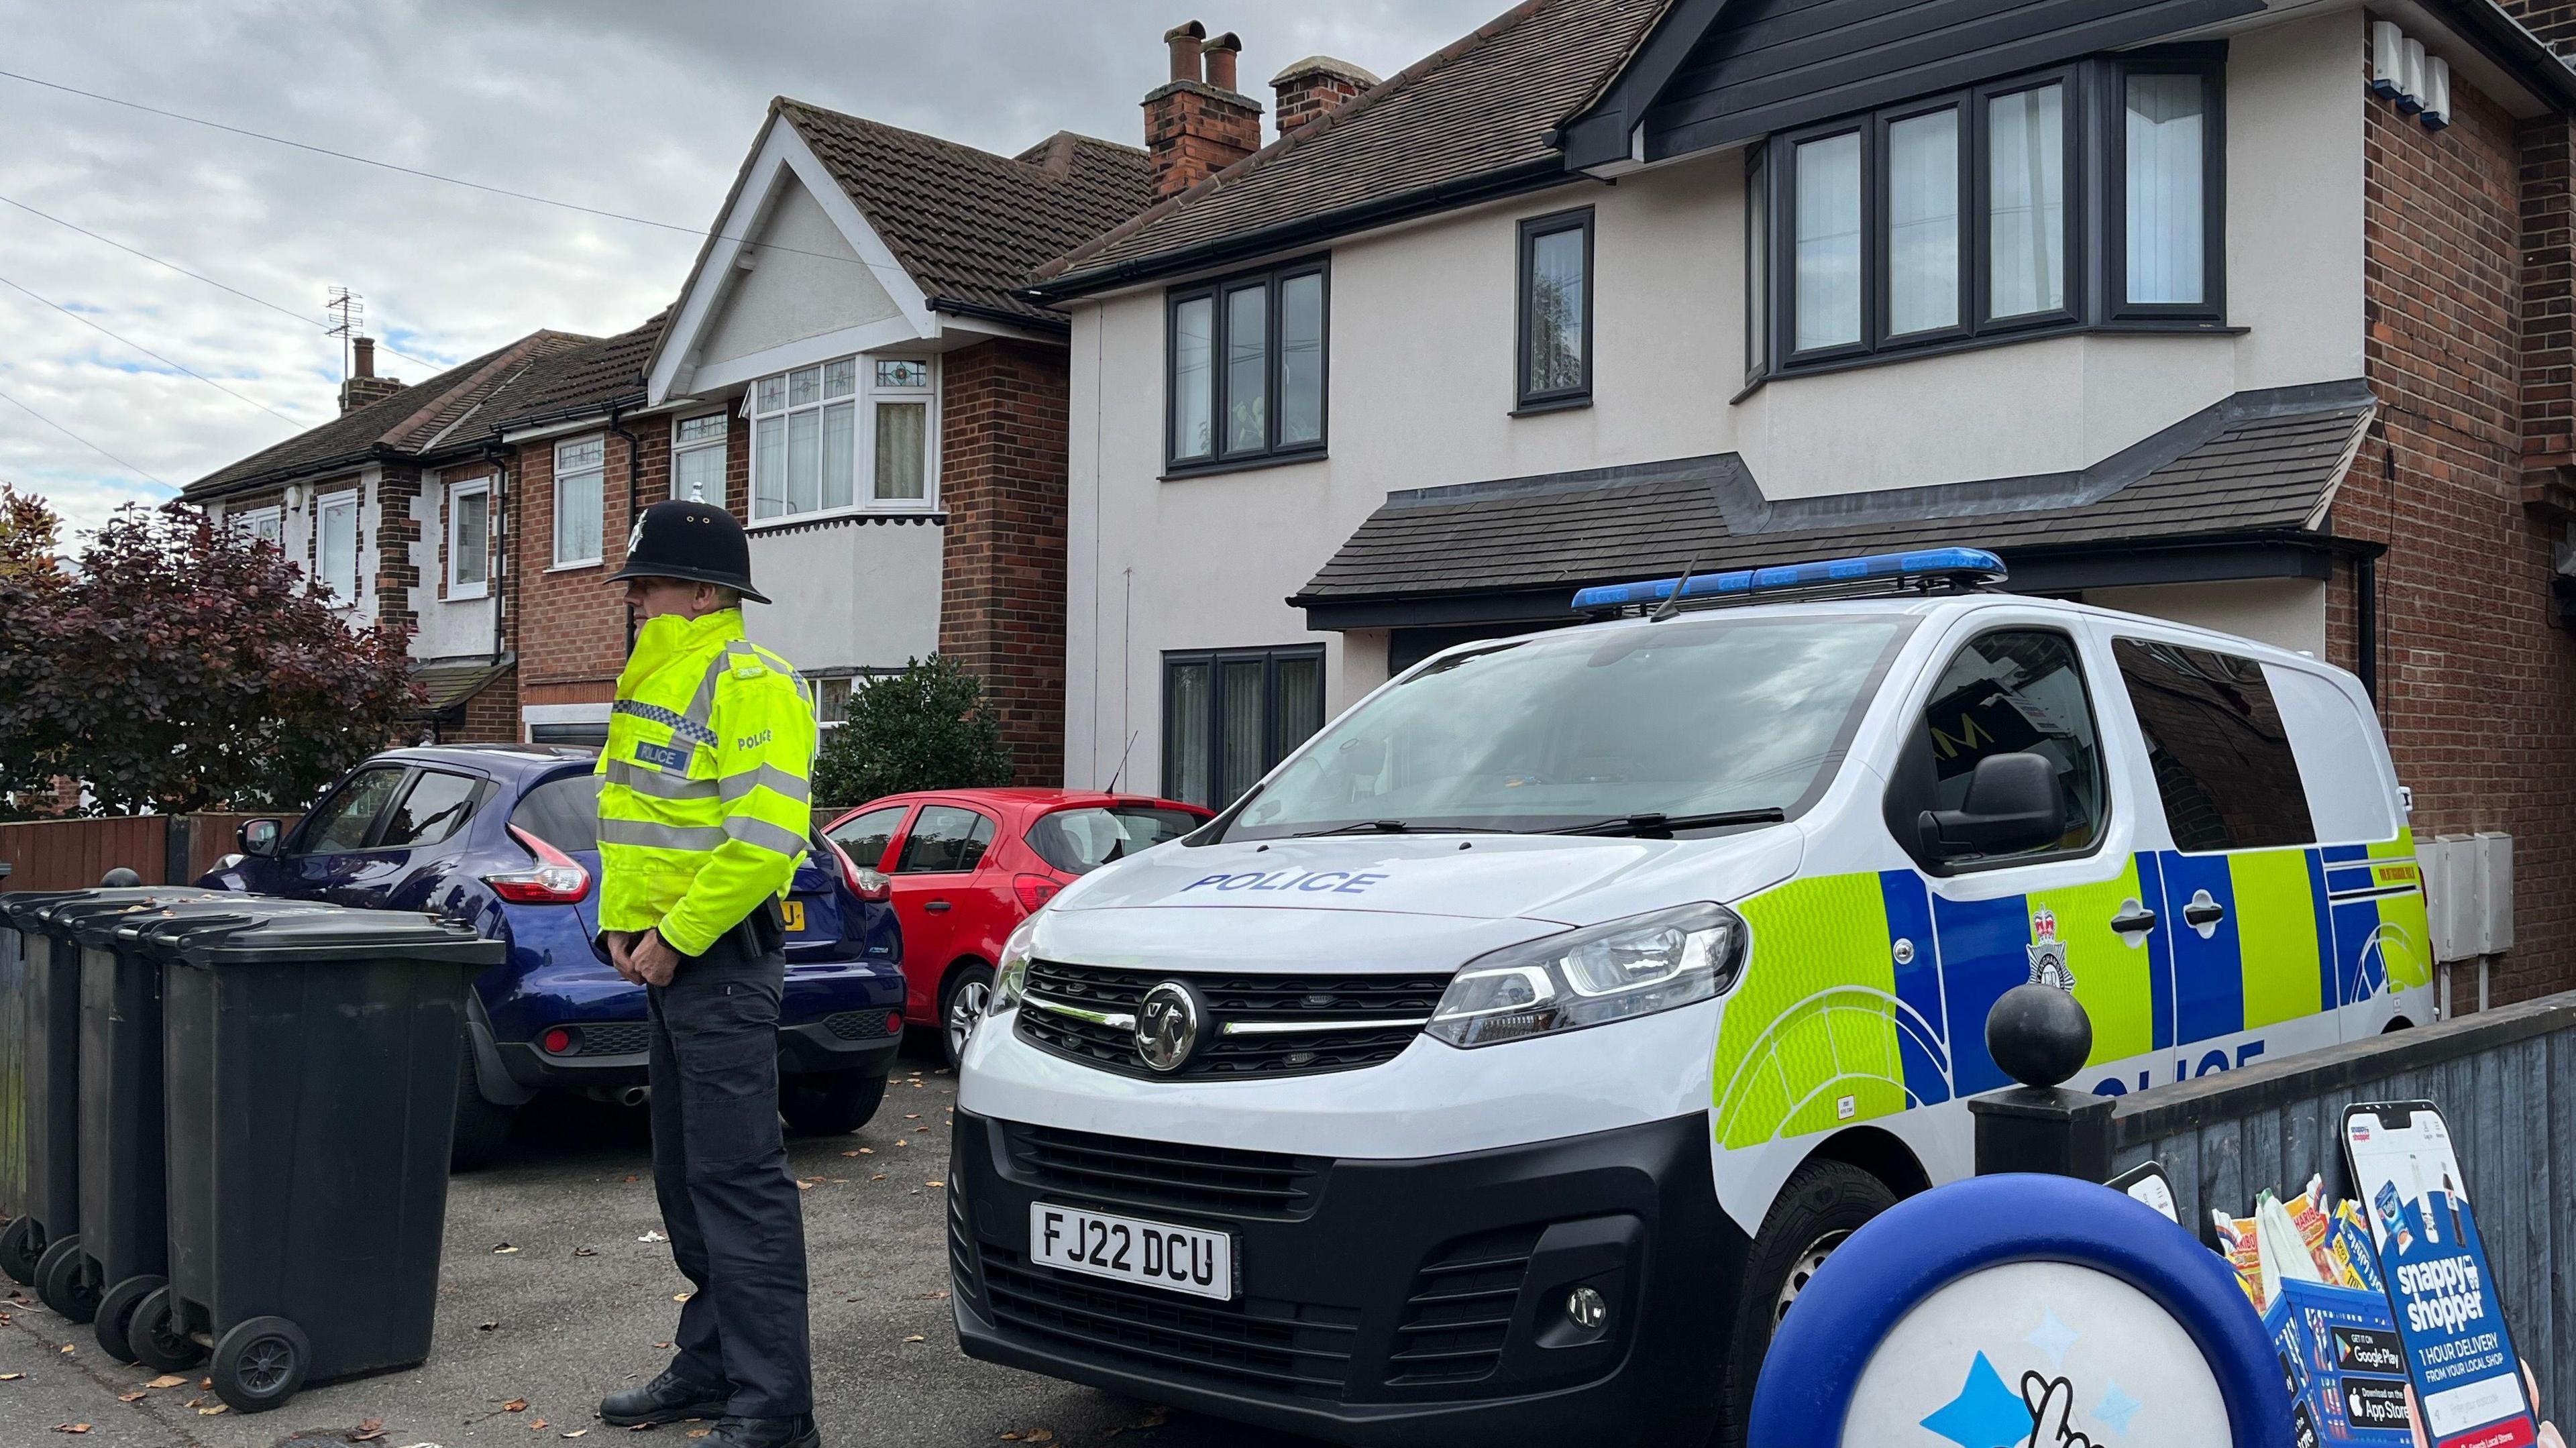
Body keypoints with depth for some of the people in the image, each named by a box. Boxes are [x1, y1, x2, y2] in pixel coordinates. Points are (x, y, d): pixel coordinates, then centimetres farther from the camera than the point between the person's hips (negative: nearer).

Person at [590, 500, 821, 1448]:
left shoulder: (750, 687, -14)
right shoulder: (653, 685, 18)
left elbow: (764, 840, -23)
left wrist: (676, 936, -19)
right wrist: (622, 922, 8)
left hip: (721, 960, -10)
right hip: (666, 963, 10)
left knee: (738, 1181, -8)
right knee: (686, 1178, 16)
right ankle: (708, 1369, 29)